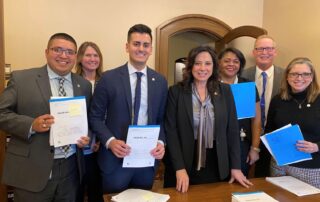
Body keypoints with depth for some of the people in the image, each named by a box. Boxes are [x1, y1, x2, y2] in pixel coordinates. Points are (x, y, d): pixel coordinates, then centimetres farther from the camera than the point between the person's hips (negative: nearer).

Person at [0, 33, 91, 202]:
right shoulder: (21, 79, -2)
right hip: (32, 170, -3)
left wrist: (87, 137, -5)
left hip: (70, 169, 3)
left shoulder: (84, 85, 7)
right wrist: (31, 125, -19)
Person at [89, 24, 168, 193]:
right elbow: (95, 117, -2)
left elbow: (161, 119, 8)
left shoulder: (160, 82, 4)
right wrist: (110, 141, -17)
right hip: (115, 159, -2)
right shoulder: (109, 78, -5)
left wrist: (161, 142, -9)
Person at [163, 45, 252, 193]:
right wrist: (180, 169, -16)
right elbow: (171, 131, -9)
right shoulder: (176, 91, -6)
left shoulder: (224, 91, 2)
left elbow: (232, 129, 3)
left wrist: (235, 166, 0)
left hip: (216, 167, 2)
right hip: (184, 165, -2)